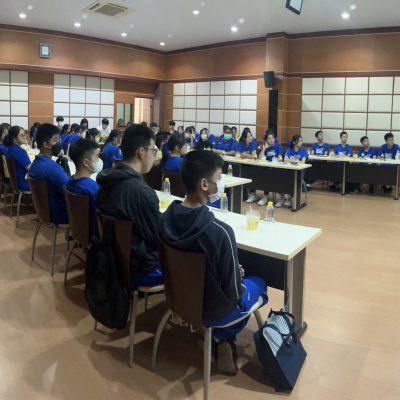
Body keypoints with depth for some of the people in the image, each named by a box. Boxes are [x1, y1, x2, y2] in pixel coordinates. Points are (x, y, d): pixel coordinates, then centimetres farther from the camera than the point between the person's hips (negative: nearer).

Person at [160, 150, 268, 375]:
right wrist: (239, 276, 0)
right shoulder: (220, 231, -34)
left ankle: (221, 337, 21)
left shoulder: (167, 217, -14)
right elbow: (234, 293, -23)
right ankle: (224, 339, 23)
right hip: (213, 309, -5)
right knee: (258, 283, 24)